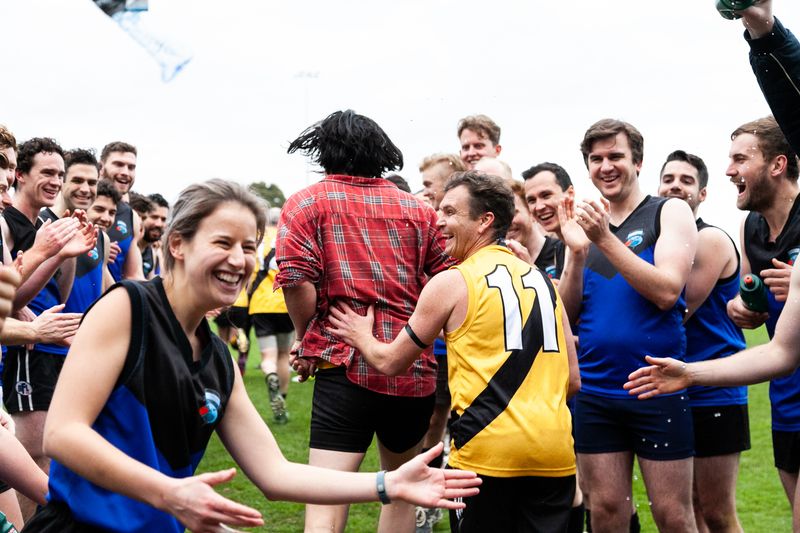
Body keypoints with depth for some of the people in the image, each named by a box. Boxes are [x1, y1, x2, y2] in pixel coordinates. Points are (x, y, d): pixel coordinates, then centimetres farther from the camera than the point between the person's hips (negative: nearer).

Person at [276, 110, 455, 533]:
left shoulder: (306, 203, 3)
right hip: (415, 369, 4)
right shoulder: (417, 210, 12)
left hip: (346, 367, -4)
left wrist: (306, 338, 4)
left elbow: (296, 281, -11)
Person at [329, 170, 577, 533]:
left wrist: (362, 337, 26)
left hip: (488, 451, -5)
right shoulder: (542, 280, 13)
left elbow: (390, 362, 7)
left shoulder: (451, 282, -2)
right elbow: (571, 381, 13)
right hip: (556, 454, 5)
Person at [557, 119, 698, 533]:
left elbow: (666, 291, -16)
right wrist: (577, 252, -9)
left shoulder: (670, 213, -1)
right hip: (595, 392, 4)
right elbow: (567, 314, 5)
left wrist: (606, 239, -19)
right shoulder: (584, 223, 10)